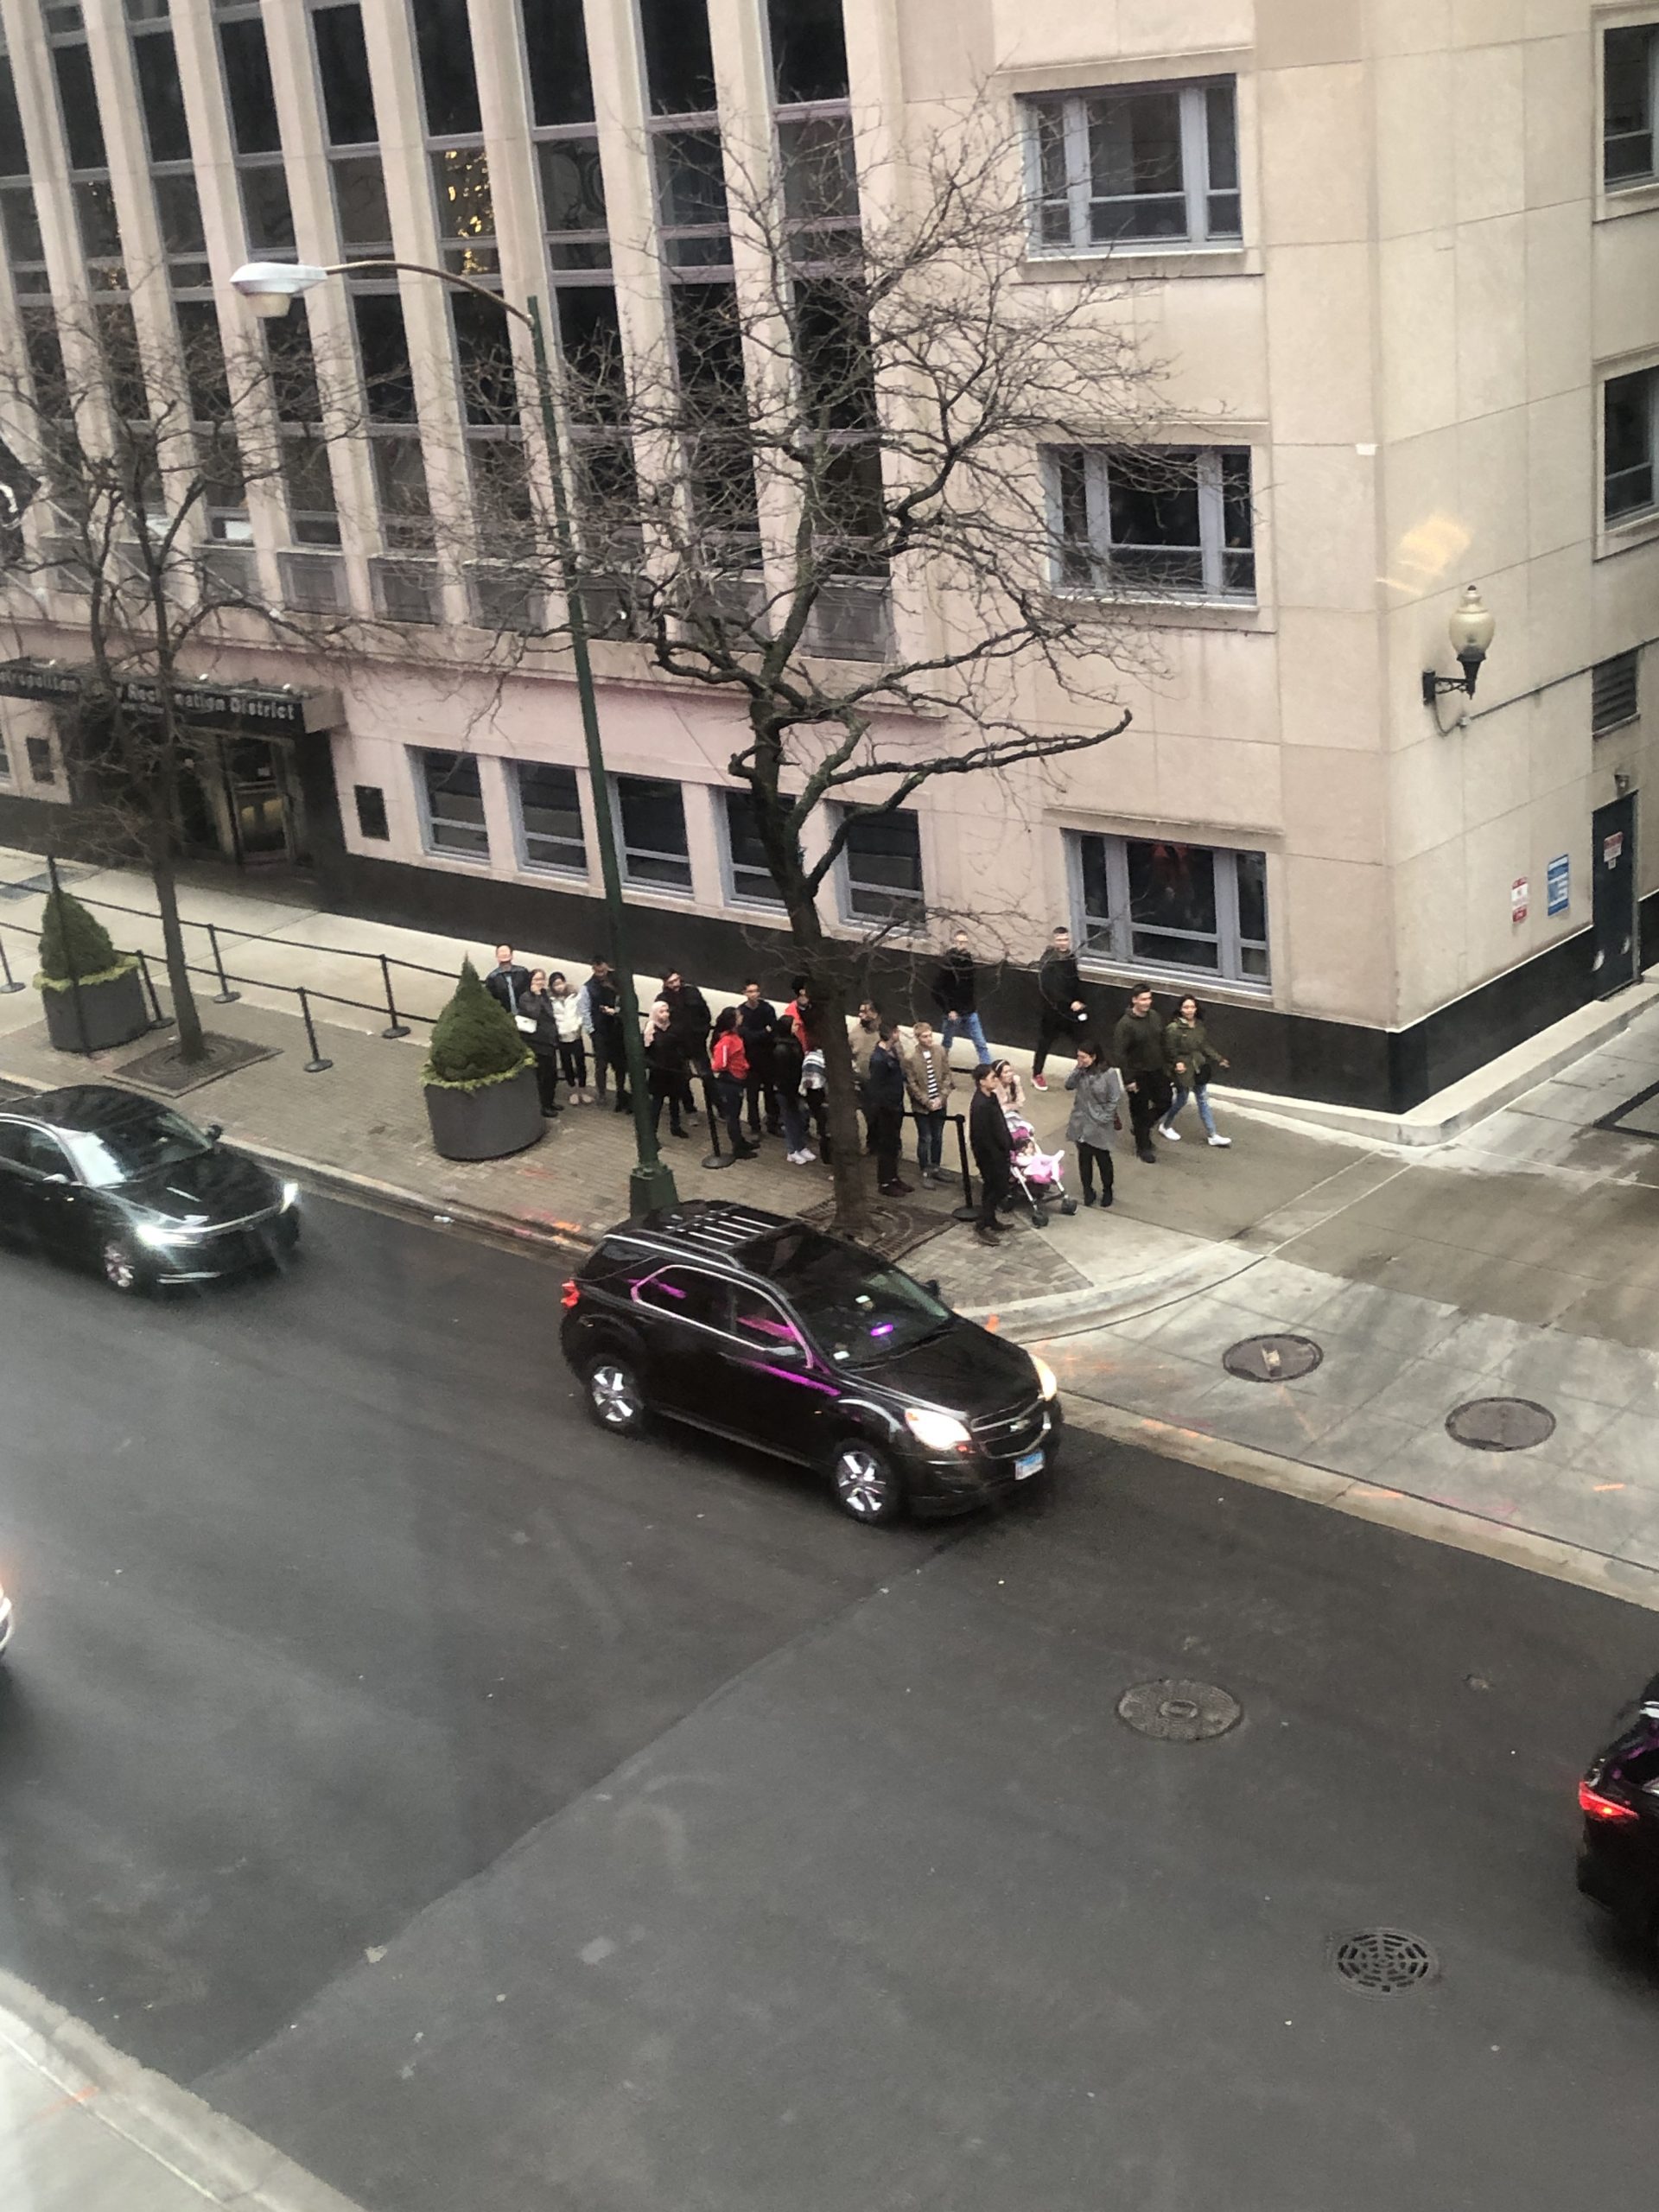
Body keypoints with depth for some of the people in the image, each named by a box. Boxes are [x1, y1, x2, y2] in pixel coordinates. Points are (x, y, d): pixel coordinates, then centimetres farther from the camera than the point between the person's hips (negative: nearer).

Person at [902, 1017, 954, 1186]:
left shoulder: (940, 1051, -5)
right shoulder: (910, 1058, -15)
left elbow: (947, 1075, 1)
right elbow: (911, 1084, -11)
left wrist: (941, 1098, -8)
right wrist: (927, 1102, -13)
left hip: (939, 1104, 4)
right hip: (921, 1107, -4)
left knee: (937, 1138, 14)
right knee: (925, 1139, 4)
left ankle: (935, 1169, 30)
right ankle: (925, 1173, 17)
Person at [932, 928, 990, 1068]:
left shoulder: (969, 961, 2)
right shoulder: (946, 964, -15)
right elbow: (938, 990, -15)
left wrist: (974, 1006, 8)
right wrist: (948, 1010, -17)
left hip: (970, 1013, 5)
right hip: (954, 1013, -5)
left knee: (981, 1044, 1)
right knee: (947, 1044, 12)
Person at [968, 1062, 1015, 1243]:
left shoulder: (991, 1097, 3)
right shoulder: (980, 1105, -28)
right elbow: (983, 1136, -25)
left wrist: (1009, 1146, 17)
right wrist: (997, 1158, -20)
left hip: (999, 1152, 9)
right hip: (990, 1155, -9)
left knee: (993, 1188, 19)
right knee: (997, 1189, -2)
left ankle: (990, 1221, 33)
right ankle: (982, 1226, 7)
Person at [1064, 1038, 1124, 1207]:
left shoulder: (1109, 1073, -19)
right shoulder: (1082, 1071, -3)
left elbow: (1114, 1100, -14)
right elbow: (1069, 1085, -5)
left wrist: (1104, 1119, -14)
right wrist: (1077, 1070, -17)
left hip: (1099, 1125, -4)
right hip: (1081, 1122, 4)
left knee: (1103, 1158, 10)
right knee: (1084, 1157, 13)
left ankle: (1107, 1191, 29)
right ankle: (1087, 1190, 28)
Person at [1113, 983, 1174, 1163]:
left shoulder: (1154, 1017, 0)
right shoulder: (1125, 1025, -21)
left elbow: (1163, 1044, 11)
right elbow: (1120, 1053, -20)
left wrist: (1167, 1066, 13)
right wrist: (1128, 1079, -20)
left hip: (1157, 1072, 6)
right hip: (1138, 1075, -6)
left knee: (1164, 1103, 14)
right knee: (1141, 1111, 6)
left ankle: (1143, 1127, 40)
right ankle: (1143, 1147, 23)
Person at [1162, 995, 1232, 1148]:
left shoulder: (1199, 1026, 1)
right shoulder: (1174, 1029, -19)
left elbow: (1206, 1046, 10)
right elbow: (1170, 1051, -15)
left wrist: (1218, 1059, 6)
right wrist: (1176, 1063, -28)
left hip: (1199, 1069, 6)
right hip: (1183, 1070, -6)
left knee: (1204, 1101, 11)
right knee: (1181, 1100, 10)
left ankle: (1212, 1135, 19)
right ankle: (1165, 1126, 35)